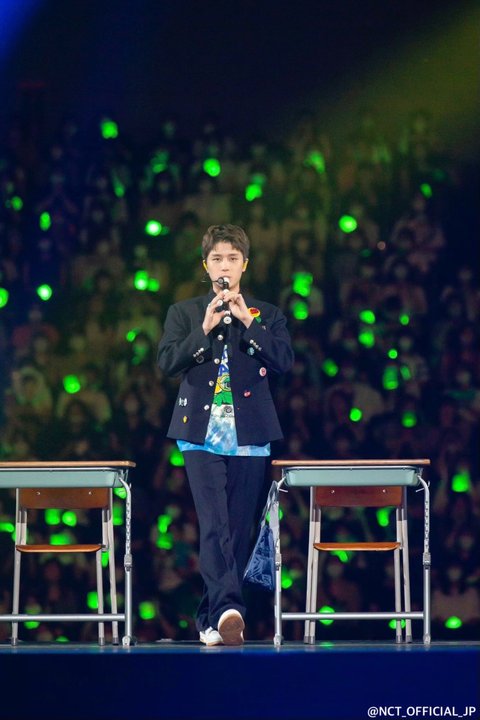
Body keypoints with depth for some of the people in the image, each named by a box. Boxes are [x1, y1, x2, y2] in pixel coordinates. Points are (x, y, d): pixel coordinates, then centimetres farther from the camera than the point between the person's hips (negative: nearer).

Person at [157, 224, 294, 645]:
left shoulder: (266, 315, 12)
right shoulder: (184, 313, 12)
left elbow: (284, 361, -2)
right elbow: (167, 362, -1)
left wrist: (248, 322, -9)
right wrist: (205, 329, -11)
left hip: (249, 436, 2)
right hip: (203, 435, -2)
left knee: (238, 530, 3)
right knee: (215, 526, -17)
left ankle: (211, 618, 11)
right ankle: (228, 609, -30)